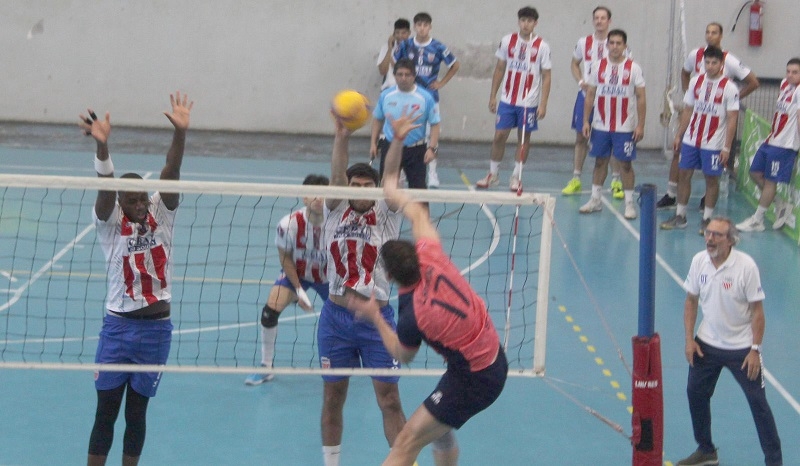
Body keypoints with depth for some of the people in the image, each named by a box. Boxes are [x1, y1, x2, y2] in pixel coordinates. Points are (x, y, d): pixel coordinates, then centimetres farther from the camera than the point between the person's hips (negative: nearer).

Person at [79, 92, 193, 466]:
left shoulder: (161, 215, 1)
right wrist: (102, 145, -43)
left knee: (137, 413, 10)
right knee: (106, 413, 0)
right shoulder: (110, 223, -6)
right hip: (117, 327, -2)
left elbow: (171, 173, -14)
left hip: (156, 330, 2)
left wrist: (180, 133, -30)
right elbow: (106, 188, -24)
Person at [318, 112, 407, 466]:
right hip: (335, 315, 1)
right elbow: (336, 175, -12)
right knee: (332, 397, 9)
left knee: (389, 400, -1)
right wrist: (341, 137, -30)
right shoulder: (336, 211, 5)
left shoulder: (386, 215, 3)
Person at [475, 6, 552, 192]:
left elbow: (546, 77, -2)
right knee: (499, 135, 1)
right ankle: (492, 174, 14)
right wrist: (492, 96, 6)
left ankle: (516, 177, 16)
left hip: (529, 102, -1)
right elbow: (499, 69, 8)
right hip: (507, 100, 2)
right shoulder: (507, 41, 1)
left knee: (524, 138, 5)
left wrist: (543, 104, -8)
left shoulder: (542, 46, -5)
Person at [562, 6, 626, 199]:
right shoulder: (583, 43, 4)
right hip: (586, 95, 3)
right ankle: (576, 179, 15)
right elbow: (574, 64, 17)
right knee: (581, 137, 6)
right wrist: (581, 81, 0)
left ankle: (616, 181, 10)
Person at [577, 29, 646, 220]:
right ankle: (595, 199, 19)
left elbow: (641, 98, -3)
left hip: (625, 127, -2)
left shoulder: (633, 68, -4)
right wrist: (585, 121, 2)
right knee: (600, 161, 10)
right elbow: (590, 95, 7)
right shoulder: (598, 66, 3)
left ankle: (629, 203, 8)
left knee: (626, 163, 1)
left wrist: (640, 125, -8)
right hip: (600, 125, 2)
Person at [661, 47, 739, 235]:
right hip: (690, 140, 4)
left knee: (711, 179, 3)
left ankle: (707, 219, 13)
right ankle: (680, 216, 16)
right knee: (684, 175, 6)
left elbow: (732, 119, -9)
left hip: (713, 144, -4)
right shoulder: (696, 81, 5)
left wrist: (727, 147, -13)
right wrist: (678, 135, 10)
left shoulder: (729, 87, -9)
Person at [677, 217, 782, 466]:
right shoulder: (699, 261, -6)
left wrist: (755, 350, -14)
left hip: (741, 348, -5)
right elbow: (691, 301, 6)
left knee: (758, 403, -2)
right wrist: (689, 339, 0)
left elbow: (757, 310, -13)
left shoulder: (746, 266, -19)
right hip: (707, 344, 5)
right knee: (696, 393, 10)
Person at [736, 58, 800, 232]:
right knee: (755, 173, 13)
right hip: (770, 140, 9)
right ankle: (781, 206, 23)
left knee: (770, 181, -1)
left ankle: (757, 220, 10)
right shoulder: (785, 84, 11)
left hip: (784, 145, -9)